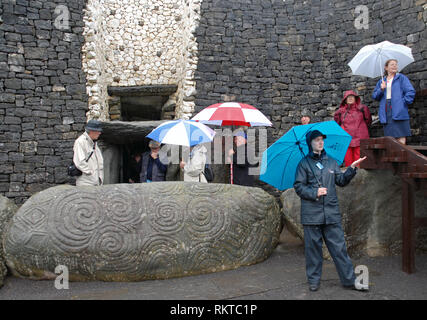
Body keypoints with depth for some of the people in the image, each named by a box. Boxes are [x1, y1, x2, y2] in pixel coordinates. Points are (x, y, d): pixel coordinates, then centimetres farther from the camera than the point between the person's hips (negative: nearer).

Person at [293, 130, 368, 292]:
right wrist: (315, 192, -14)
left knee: (339, 246, 3)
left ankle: (349, 279, 12)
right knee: (313, 247, 4)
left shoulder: (331, 162, 15)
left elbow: (341, 181, 14)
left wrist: (352, 168, 1)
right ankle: (313, 280, 17)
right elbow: (298, 187, -1)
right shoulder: (304, 163, 3)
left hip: (331, 212, 3)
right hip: (311, 214, -3)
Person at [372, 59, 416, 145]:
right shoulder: (381, 81, 19)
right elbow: (374, 96, 13)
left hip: (398, 111, -3)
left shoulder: (401, 78, 9)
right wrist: (381, 89, -4)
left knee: (401, 136, -9)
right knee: (389, 137, -1)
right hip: (386, 113, 3)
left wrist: (404, 102, -8)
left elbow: (411, 92, 0)